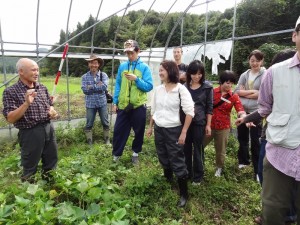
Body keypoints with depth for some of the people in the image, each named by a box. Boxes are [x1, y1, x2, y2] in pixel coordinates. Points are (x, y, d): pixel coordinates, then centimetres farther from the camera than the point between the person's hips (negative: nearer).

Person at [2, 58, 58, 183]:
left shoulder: (42, 87, 5)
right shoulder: (11, 91, -11)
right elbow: (10, 118, -16)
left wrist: (52, 111, -7)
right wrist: (26, 103, -29)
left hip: (48, 129, 6)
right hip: (30, 133, -5)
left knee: (51, 161, 20)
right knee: (30, 168, 11)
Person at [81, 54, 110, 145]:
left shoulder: (103, 75, -4)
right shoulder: (85, 77, -2)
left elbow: (104, 86, -20)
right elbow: (85, 89, -14)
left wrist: (92, 87, -17)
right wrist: (98, 86, -17)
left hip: (102, 103, 0)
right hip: (90, 104, 0)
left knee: (105, 123, 12)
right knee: (89, 124, 9)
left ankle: (107, 140, 29)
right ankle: (89, 142, 24)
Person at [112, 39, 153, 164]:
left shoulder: (144, 67, -4)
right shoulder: (122, 66, 6)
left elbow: (149, 86, -9)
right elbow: (118, 85, 8)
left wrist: (136, 79, -21)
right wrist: (115, 102, 5)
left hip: (138, 106, -2)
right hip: (123, 105, 2)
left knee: (139, 131, 11)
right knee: (119, 130, 8)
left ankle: (136, 153, 32)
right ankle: (116, 154, 25)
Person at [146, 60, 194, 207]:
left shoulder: (181, 89, -13)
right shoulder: (158, 89, 3)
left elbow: (190, 112, -14)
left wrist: (183, 132, -16)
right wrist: (150, 127, 16)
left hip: (173, 130, -5)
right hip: (159, 129, 6)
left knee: (177, 162, 1)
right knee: (163, 159, 19)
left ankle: (183, 194, 16)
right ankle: (168, 181, 45)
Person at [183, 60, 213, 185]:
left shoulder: (207, 87, -3)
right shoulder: (184, 86, 4)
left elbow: (209, 107, -1)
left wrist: (208, 125, -3)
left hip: (199, 122, -3)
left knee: (198, 149, 6)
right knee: (186, 148, 11)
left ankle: (198, 176, 22)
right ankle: (187, 173, 28)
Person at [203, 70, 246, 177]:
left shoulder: (234, 97, -5)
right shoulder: (212, 92, -5)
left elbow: (240, 110, -18)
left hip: (223, 127, 0)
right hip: (209, 125, 0)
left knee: (220, 150, 14)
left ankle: (219, 168, 39)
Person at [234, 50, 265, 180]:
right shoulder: (244, 75, 8)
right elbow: (237, 91, 0)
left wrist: (244, 93, -10)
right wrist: (252, 91, -11)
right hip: (242, 111, 5)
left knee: (255, 141, 1)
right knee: (242, 137, 17)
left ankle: (258, 170, 15)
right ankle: (243, 161, 39)